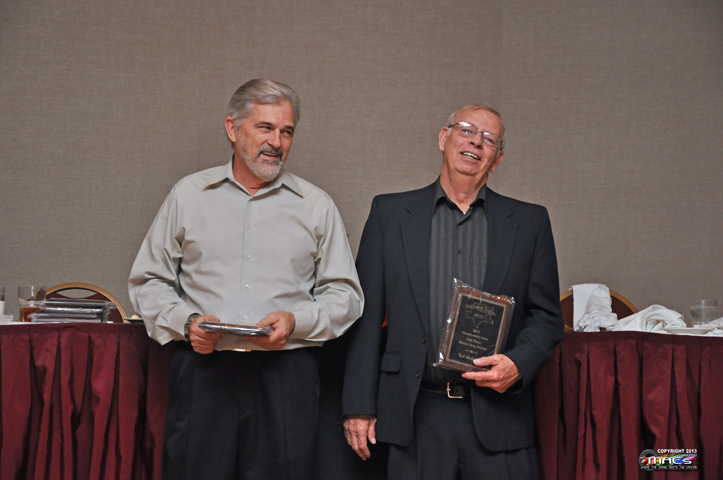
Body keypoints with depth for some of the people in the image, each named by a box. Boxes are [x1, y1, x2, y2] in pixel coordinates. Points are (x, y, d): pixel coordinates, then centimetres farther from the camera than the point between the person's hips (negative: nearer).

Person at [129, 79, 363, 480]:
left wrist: (295, 321, -8)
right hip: (202, 369, 0)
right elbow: (148, 282, 12)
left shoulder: (316, 206, 9)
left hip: (285, 375, 0)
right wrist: (185, 322, -5)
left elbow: (345, 295, 9)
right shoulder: (188, 195, 10)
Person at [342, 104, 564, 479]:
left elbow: (546, 317, 10)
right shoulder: (390, 213, 7)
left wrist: (518, 364, -9)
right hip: (416, 416, 0)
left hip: (497, 415, 1)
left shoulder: (529, 222, 9)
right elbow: (366, 315, 5)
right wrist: (359, 405, 1)